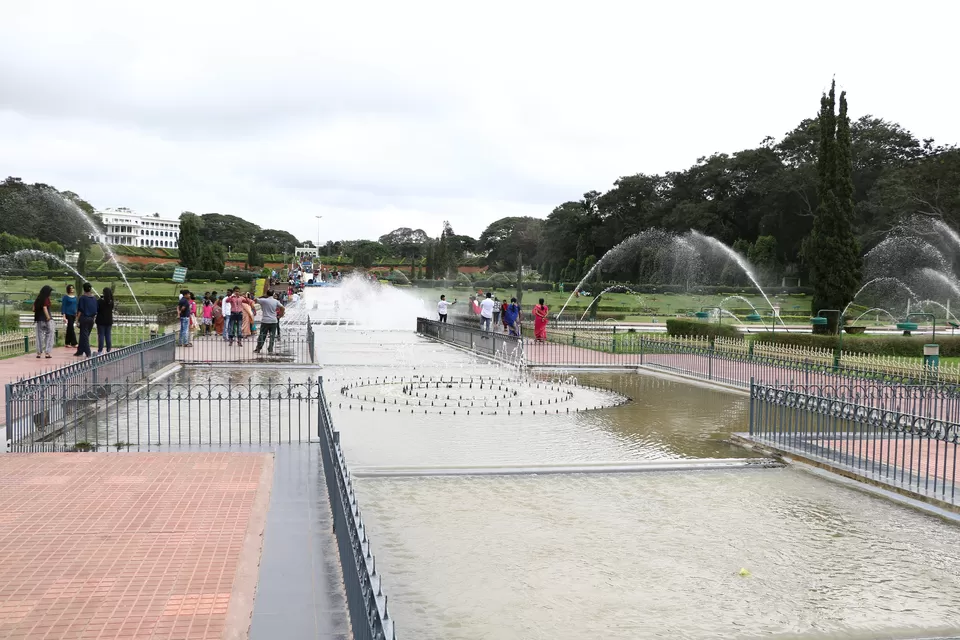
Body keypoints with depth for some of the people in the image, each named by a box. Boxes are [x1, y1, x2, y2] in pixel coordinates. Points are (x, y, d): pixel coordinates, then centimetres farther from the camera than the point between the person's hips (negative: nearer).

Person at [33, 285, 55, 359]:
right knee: (49, 336, 2)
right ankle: (47, 352, -1)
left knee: (40, 336, 11)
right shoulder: (46, 299, -11)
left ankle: (39, 352, 12)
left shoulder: (38, 299, 8)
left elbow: (34, 309, 7)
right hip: (46, 319, -6)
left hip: (39, 319, 6)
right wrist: (48, 317, -18)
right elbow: (45, 308, -20)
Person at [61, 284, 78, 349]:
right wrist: (64, 316, -13)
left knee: (69, 329, 11)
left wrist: (77, 315, 16)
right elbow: (63, 307, -6)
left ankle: (67, 343, 16)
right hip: (68, 314, -6)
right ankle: (74, 343, -11)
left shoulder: (75, 297, 13)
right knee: (71, 329, -10)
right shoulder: (66, 297, -4)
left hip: (73, 314, 6)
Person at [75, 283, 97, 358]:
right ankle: (80, 351, 23)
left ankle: (88, 353, -6)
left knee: (84, 336, 0)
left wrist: (77, 320, -8)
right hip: (91, 318, 5)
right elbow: (96, 310, 7)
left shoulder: (82, 298, -11)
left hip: (84, 318, -5)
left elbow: (80, 310, -12)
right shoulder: (94, 298, 4)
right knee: (83, 336, 16)